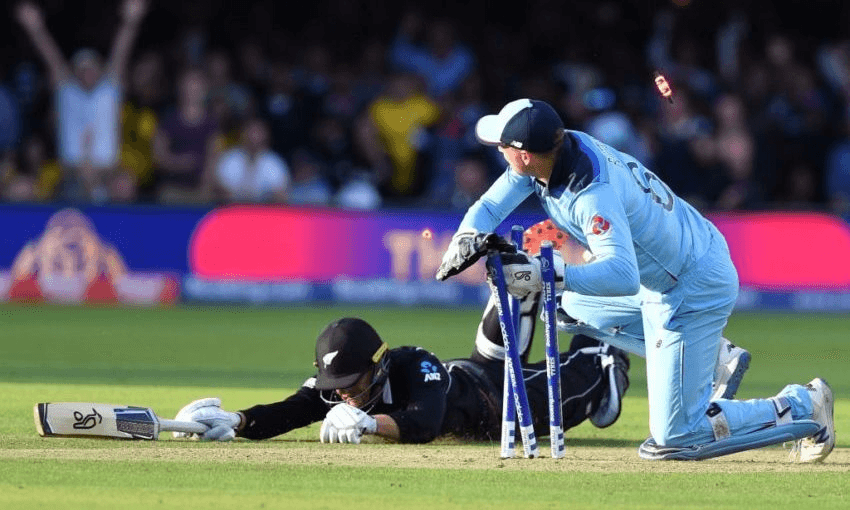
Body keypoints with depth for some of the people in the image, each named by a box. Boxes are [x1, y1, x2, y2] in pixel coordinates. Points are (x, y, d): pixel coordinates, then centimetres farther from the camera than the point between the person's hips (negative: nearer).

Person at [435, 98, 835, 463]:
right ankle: (710, 352, 25)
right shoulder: (554, 151, -8)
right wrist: (468, 238, -23)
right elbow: (490, 206, -1)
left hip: (695, 291, -9)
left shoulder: (592, 194, -34)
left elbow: (623, 278, -45)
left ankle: (800, 407, 6)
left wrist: (546, 275, -49)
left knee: (674, 437, -8)